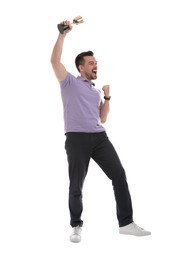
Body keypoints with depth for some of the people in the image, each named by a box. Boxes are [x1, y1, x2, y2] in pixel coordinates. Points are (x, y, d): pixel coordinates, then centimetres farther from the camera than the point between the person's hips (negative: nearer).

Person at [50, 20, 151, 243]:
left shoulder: (96, 91, 25)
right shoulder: (70, 82, 9)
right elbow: (55, 60, -7)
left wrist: (107, 97, 11)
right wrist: (63, 34, -6)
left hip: (99, 137, 5)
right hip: (77, 138, -5)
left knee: (119, 176, -5)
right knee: (76, 185, 2)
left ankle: (126, 223, -1)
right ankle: (76, 226, 18)